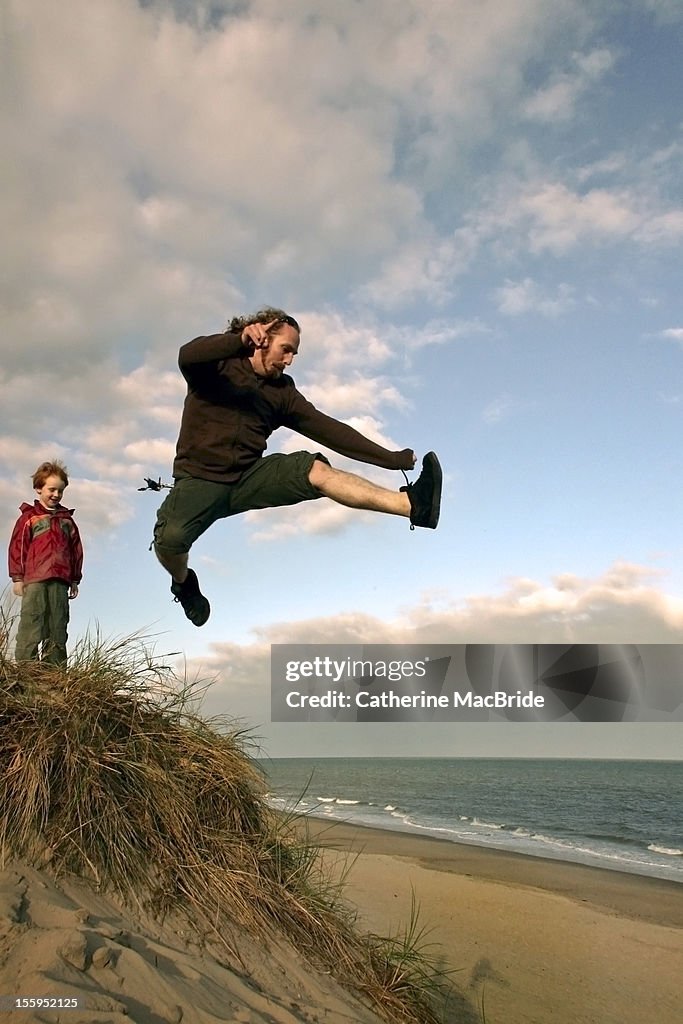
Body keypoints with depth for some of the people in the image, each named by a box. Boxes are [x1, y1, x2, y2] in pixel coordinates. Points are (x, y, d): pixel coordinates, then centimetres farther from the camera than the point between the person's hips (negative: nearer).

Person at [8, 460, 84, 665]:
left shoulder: (67, 519, 20)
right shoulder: (29, 517, 9)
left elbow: (76, 550, 19)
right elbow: (17, 547, 4)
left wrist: (75, 580, 14)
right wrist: (17, 578, -3)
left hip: (60, 582, 4)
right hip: (34, 580, -3)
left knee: (58, 627, 2)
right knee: (31, 625, -8)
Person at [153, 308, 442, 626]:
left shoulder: (283, 392, 7)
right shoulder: (218, 366, -2)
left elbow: (327, 429, 1)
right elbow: (187, 356, -26)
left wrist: (392, 459, -6)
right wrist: (240, 340, -44)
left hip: (249, 476, 3)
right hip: (200, 479, -3)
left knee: (316, 470, -22)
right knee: (170, 538, -31)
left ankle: (413, 505, -36)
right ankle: (183, 582, 6)